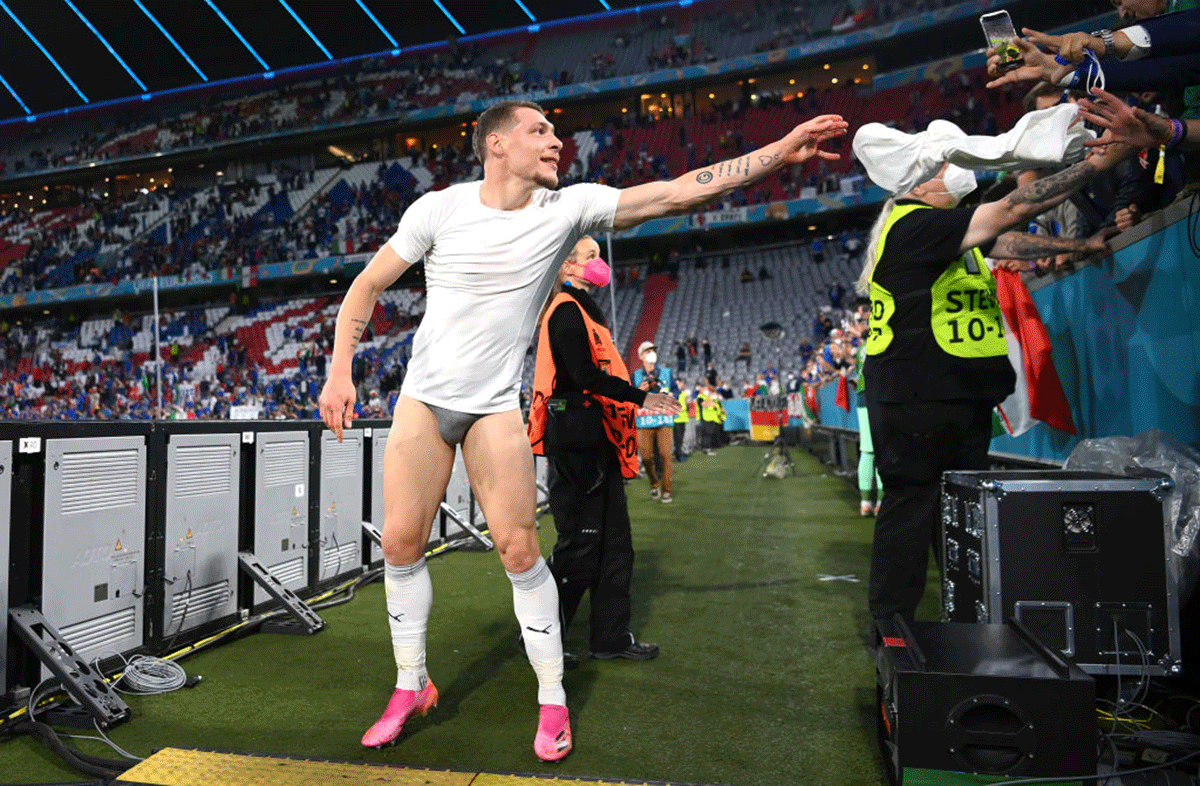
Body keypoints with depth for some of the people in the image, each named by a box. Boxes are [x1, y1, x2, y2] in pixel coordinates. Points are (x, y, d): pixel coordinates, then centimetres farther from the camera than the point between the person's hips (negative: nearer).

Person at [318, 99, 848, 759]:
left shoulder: (568, 207, -4)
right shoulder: (438, 208, -5)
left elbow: (679, 192, -7)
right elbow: (367, 287, 2)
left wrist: (782, 151, -8)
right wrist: (339, 372, -8)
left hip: (495, 407, 0)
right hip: (422, 398, 1)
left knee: (520, 550, -4)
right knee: (400, 542, 1)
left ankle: (553, 701, 15)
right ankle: (411, 687, 23)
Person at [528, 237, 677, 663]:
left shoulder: (583, 310, 22)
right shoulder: (566, 311, -9)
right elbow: (586, 376, -19)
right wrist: (641, 398, -17)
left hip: (597, 444, 10)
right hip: (578, 442, -10)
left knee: (614, 544, 12)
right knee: (580, 546, -4)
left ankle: (611, 638, 21)